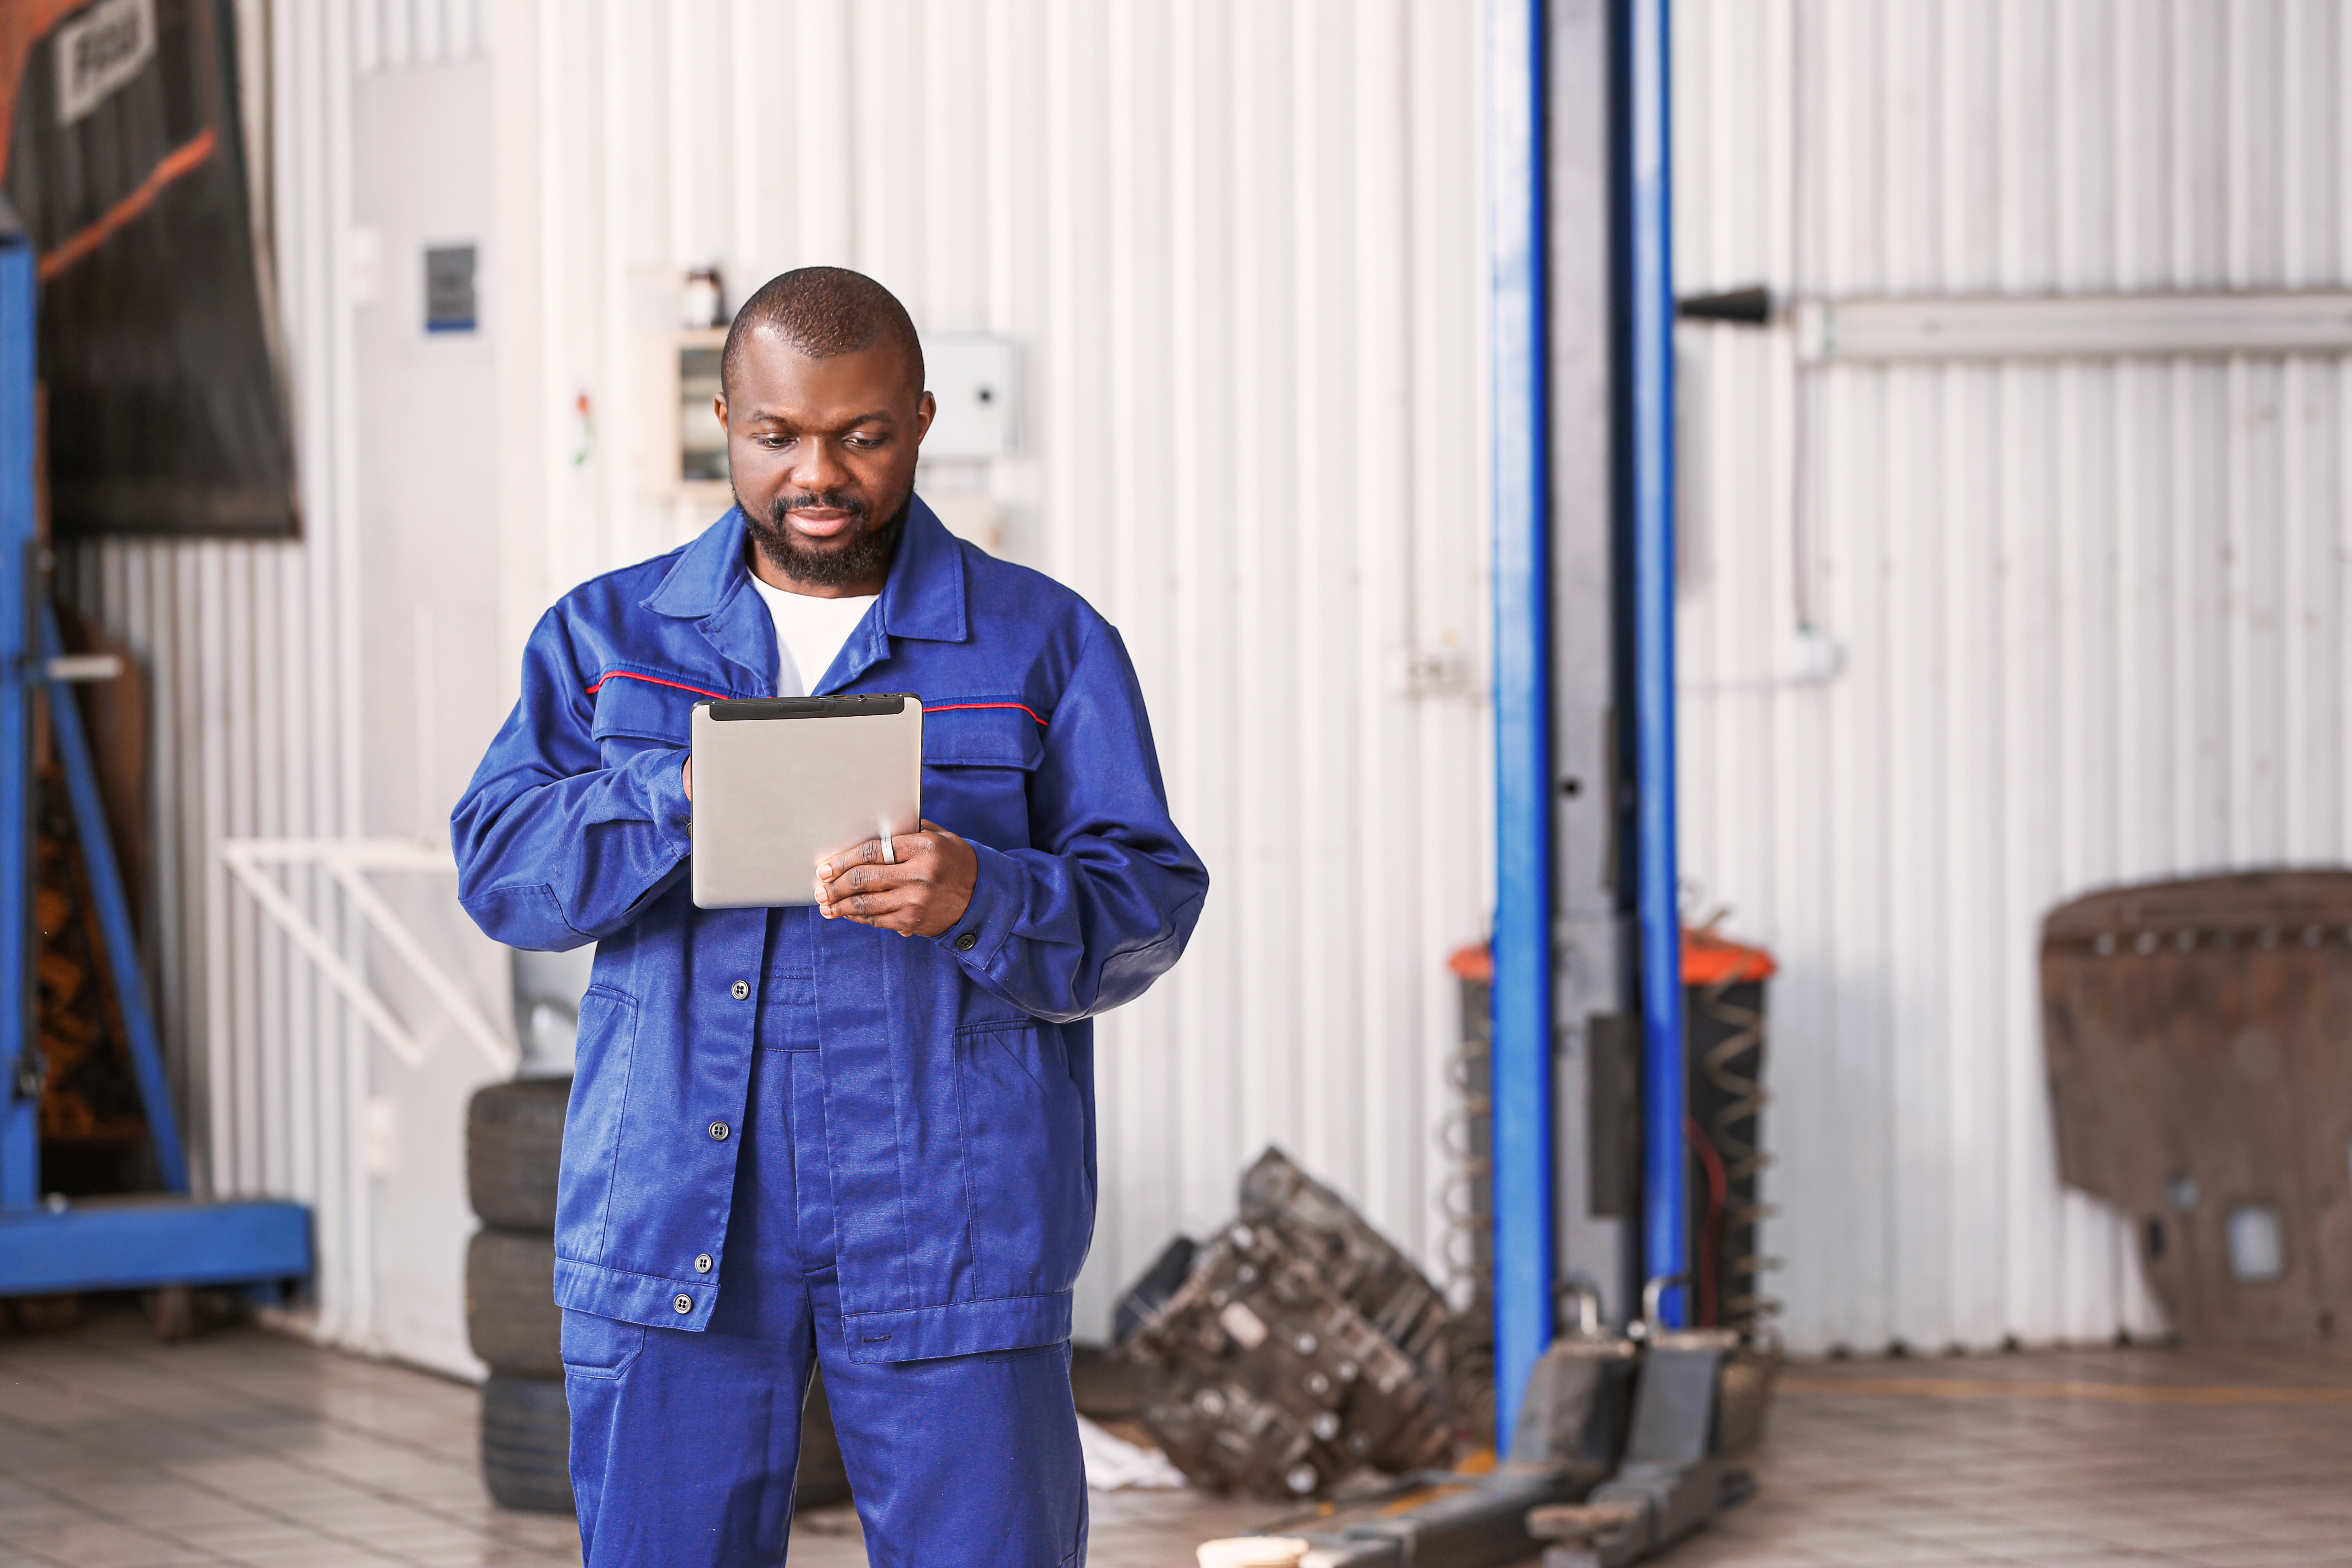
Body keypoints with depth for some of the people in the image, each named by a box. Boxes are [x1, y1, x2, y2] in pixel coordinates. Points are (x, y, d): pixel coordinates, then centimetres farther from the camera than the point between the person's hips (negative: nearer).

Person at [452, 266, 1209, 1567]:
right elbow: (500, 863, 0)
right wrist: (681, 799, -19)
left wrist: (982, 899, -22)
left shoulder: (1045, 644, 6)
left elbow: (1143, 904, -1)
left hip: (946, 1226, -1)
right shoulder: (608, 634, 11)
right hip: (673, 1221, 1)